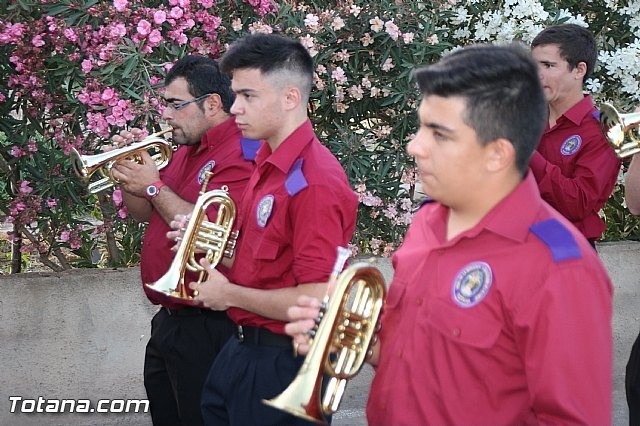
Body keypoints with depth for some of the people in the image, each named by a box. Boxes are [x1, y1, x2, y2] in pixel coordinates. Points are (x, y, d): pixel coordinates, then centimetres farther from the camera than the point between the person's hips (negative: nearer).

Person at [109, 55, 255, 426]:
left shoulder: (239, 156, -17)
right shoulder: (186, 151, 14)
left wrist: (153, 187, -18)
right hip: (169, 321, 10)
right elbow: (144, 213, 20)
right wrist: (130, 171, 1)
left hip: (206, 328, -10)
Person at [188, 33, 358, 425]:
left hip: (283, 363, -9)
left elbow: (315, 302, -26)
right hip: (243, 349, 9)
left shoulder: (315, 181, -22)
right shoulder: (267, 163, 5)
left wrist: (229, 295, -15)